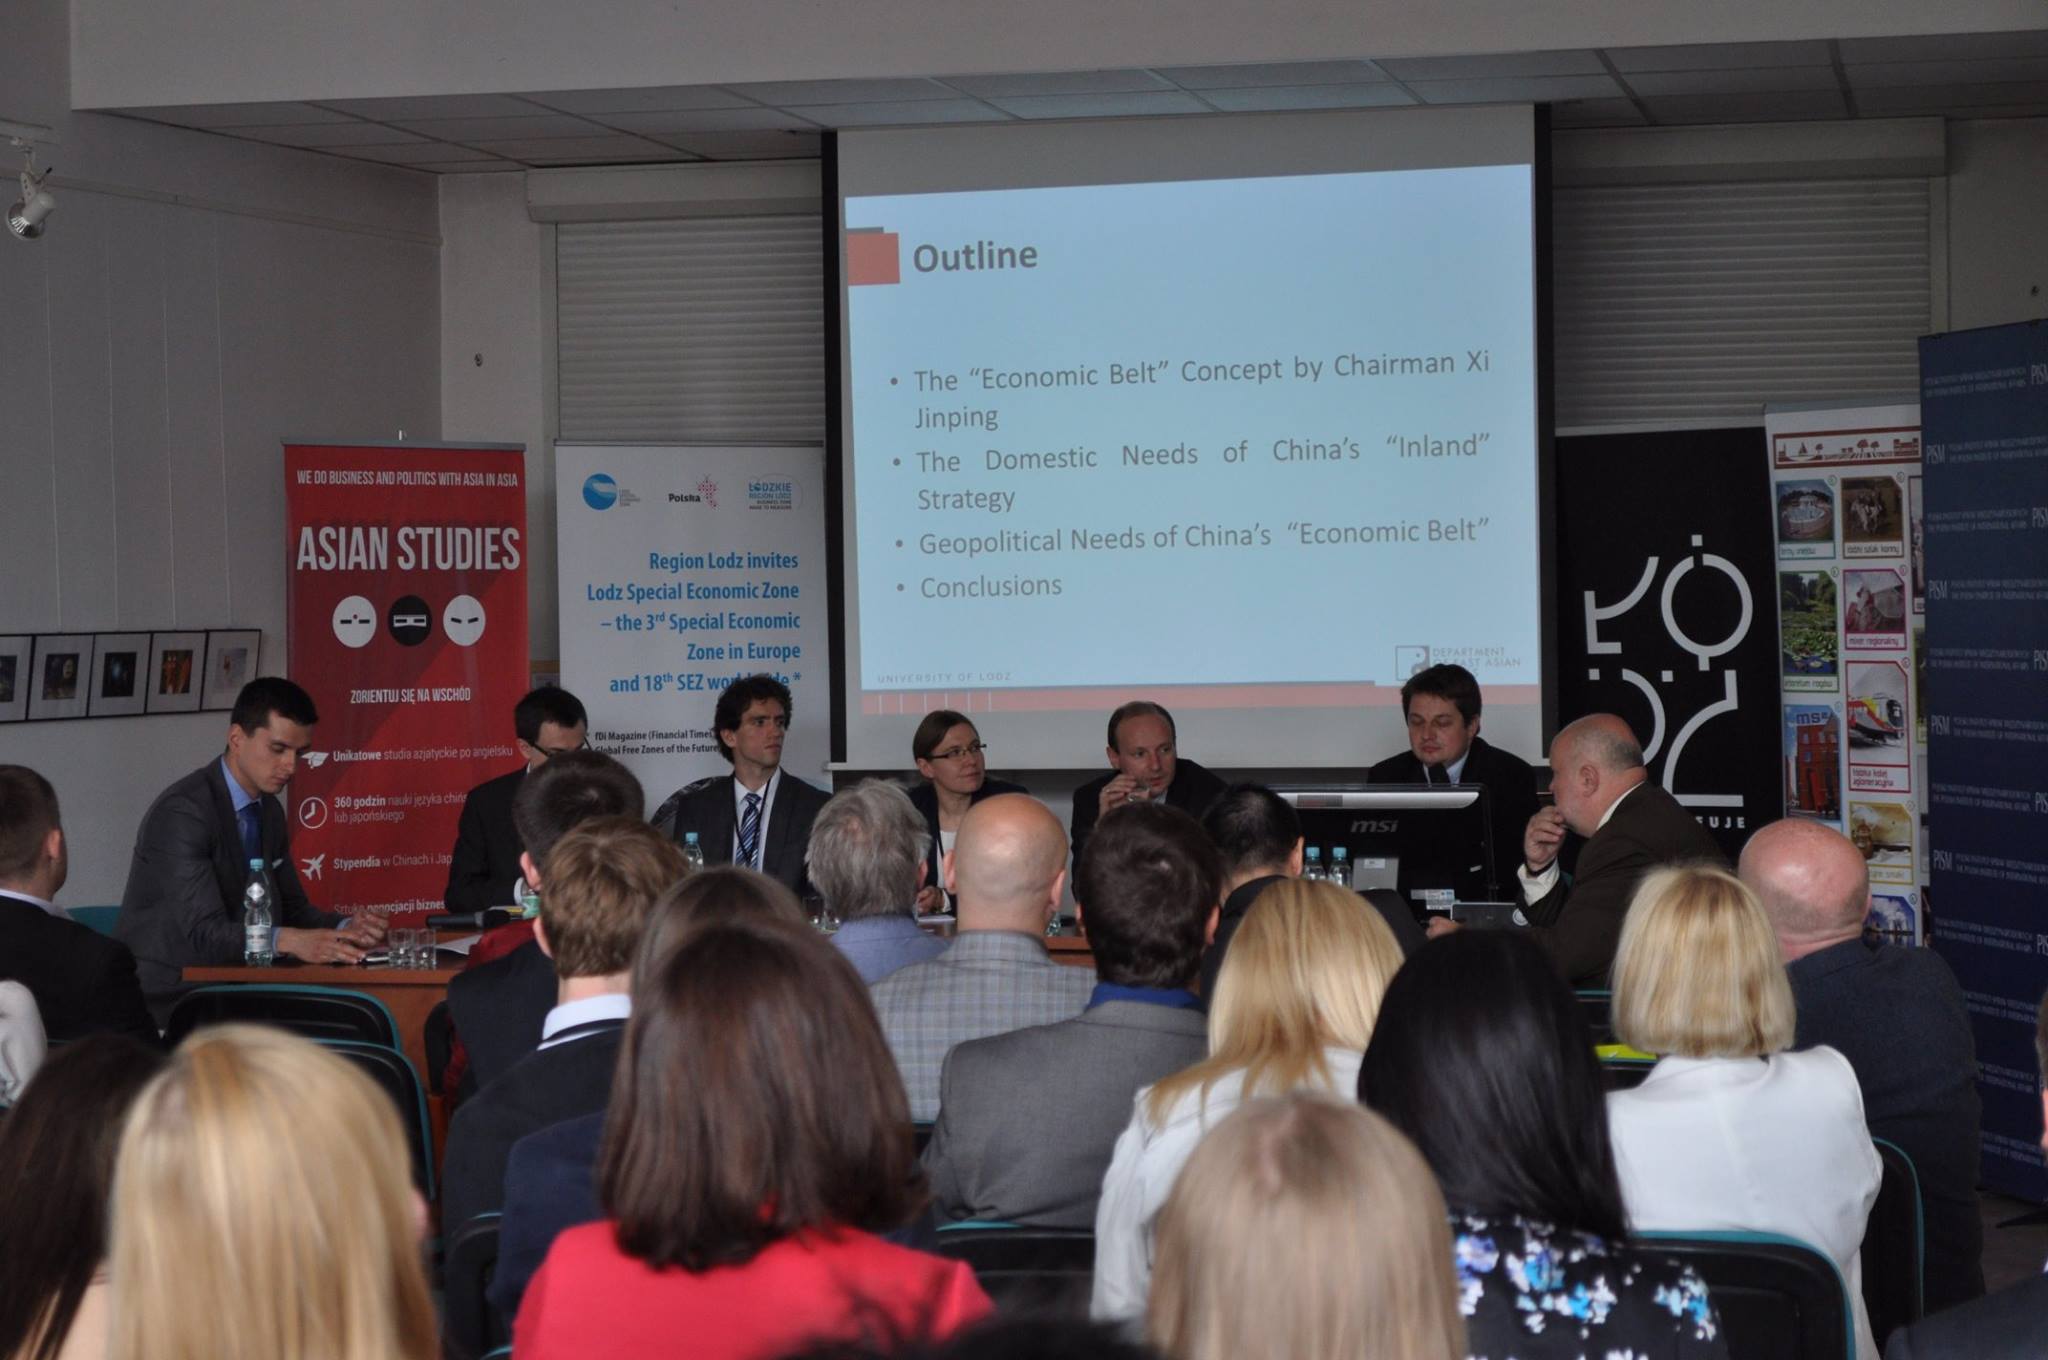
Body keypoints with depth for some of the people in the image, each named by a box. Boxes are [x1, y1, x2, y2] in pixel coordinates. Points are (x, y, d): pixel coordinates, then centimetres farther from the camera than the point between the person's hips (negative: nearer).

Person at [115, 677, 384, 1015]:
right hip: (164, 998, -9)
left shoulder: (269, 811, 11)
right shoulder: (183, 812, -17)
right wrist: (290, 941, -38)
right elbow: (206, 931, -24)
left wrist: (344, 928, -7)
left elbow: (289, 908, 14)